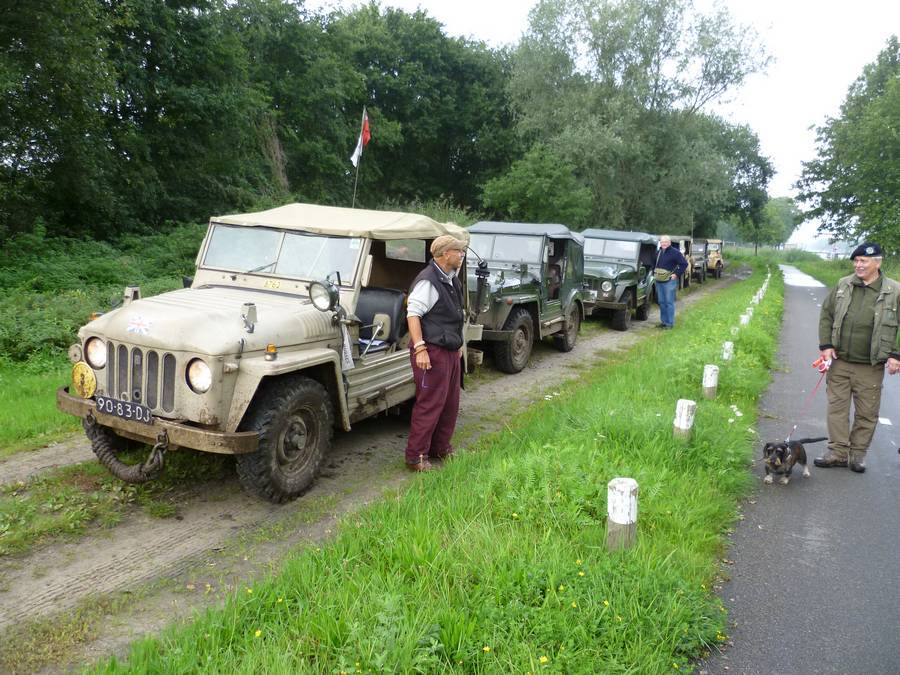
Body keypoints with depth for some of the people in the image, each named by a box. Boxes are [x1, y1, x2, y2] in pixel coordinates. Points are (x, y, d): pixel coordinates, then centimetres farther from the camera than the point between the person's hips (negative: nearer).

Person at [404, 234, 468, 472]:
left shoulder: (452, 280, 14)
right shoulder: (427, 281, -17)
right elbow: (413, 314, -22)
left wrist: (458, 343, 25)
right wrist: (420, 348, -27)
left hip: (451, 350, 10)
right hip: (433, 351, -10)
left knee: (450, 403, 16)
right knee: (430, 405, -5)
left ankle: (440, 448, 30)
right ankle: (416, 456, 5)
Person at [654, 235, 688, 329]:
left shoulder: (675, 252, -9)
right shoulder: (659, 252, 13)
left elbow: (684, 264, -10)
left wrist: (677, 274, -13)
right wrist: (654, 272, 16)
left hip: (669, 281, -7)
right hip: (659, 281, 7)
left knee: (669, 302, -5)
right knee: (661, 302, 11)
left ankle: (670, 323, -1)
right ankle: (663, 321, 20)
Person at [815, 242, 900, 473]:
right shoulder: (843, 286, 4)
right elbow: (826, 315, 10)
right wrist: (826, 345, 1)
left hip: (871, 367, -2)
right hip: (839, 362, 2)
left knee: (867, 413, 7)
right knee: (837, 407, 5)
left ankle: (858, 454, 21)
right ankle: (838, 452, 14)